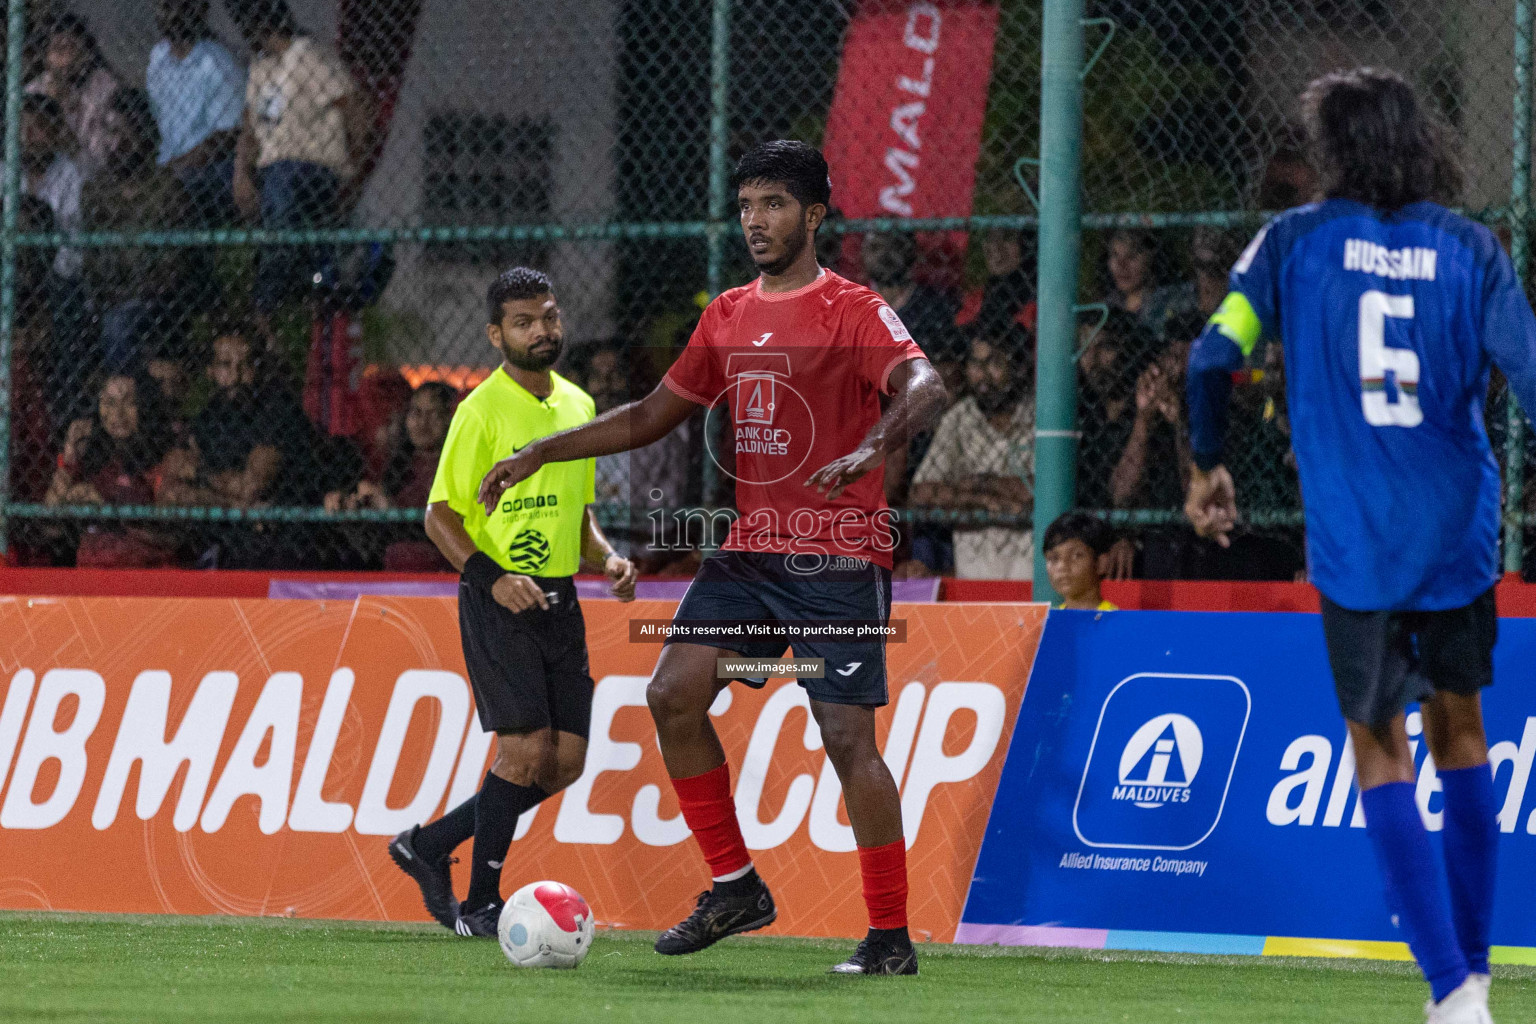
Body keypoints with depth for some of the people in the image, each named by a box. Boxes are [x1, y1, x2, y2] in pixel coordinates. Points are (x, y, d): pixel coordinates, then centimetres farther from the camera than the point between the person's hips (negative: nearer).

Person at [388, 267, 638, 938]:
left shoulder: (578, 405, 13)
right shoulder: (483, 410, -9)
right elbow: (440, 516, -9)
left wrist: (607, 558, 5)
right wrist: (493, 579, -21)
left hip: (559, 600, 7)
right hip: (498, 599, -7)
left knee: (566, 761, 3)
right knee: (527, 747, -14)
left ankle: (432, 844, 19)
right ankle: (479, 905, -3)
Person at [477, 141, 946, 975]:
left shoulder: (852, 311, -8)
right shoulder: (727, 317, 14)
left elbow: (925, 389, -24)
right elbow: (653, 415, 24)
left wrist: (872, 448, -44)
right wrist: (541, 454, 18)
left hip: (838, 557, -7)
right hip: (749, 552, 7)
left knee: (847, 735, -11)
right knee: (672, 697, -3)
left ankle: (890, 936, -3)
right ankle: (734, 888, 8)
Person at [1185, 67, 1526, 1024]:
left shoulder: (1296, 240, -2)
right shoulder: (1470, 250, 0)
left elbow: (1215, 354, -4)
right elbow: (1527, 372, -6)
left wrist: (1209, 465, 12)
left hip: (1353, 541, -2)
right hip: (1460, 533, 2)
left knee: (1382, 752, 5)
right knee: (1460, 733, 19)